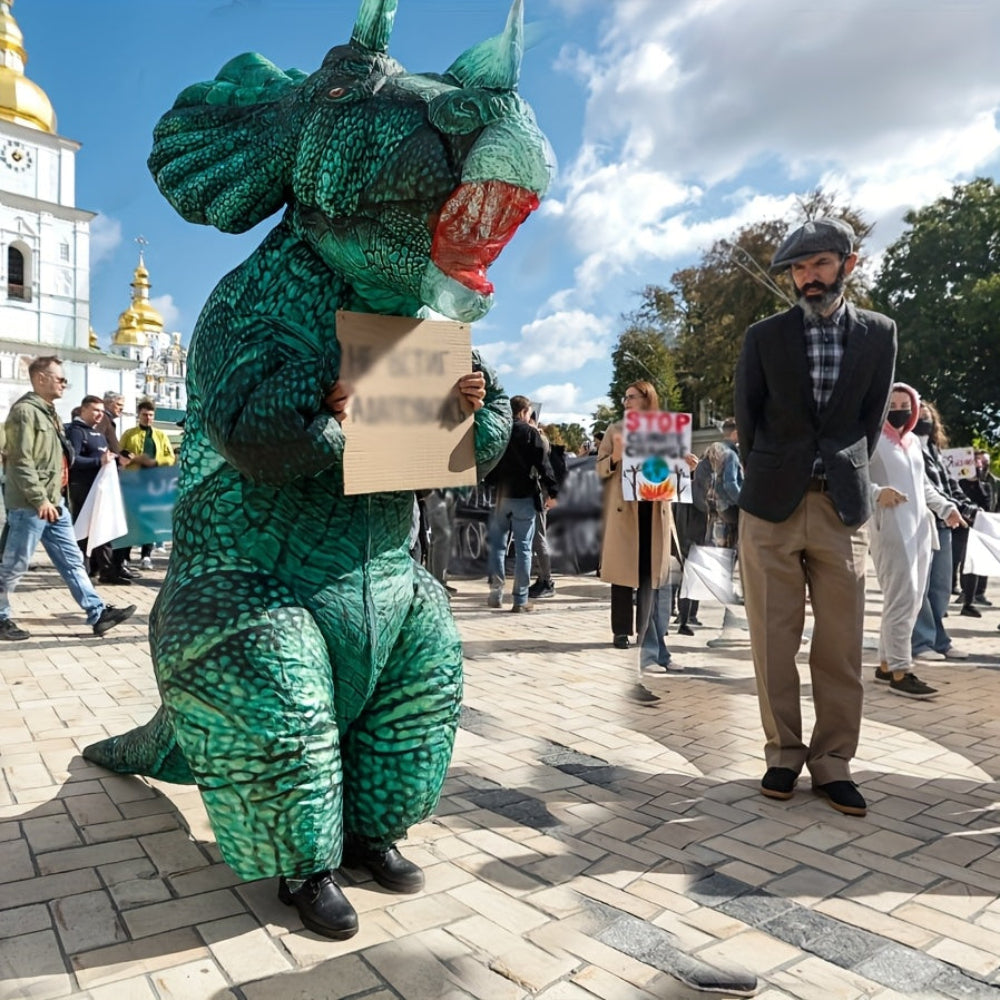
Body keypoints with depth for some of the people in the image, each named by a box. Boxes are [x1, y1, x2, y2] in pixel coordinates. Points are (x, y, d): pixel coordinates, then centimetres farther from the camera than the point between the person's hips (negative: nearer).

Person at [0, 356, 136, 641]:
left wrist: (54, 499, 20)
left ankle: (98, 613, 8)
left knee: (72, 560, 7)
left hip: (55, 502, 9)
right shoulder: (25, 411, -12)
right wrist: (40, 500, -21)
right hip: (31, 505, -9)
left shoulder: (47, 411, 18)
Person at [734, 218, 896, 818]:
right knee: (775, 641, 3)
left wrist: (847, 479, 5)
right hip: (772, 506, 0)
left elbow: (872, 418, 10)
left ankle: (833, 761, 15)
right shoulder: (764, 337, 5)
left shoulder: (879, 335, 7)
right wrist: (767, 482, 7)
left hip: (843, 507, 1)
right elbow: (748, 419, 8)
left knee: (841, 646, 3)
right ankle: (784, 752, 16)